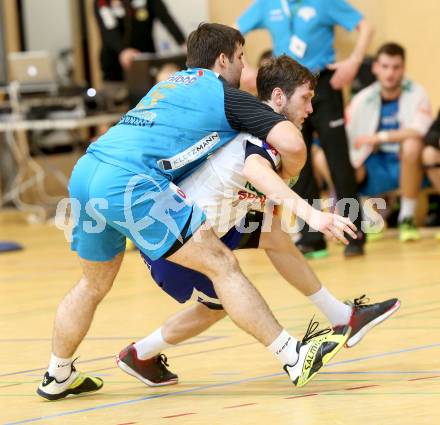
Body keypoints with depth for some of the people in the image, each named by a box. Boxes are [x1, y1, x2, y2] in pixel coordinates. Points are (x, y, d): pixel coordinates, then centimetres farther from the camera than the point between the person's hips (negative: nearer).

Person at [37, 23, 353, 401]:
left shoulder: (172, 84, 30)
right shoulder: (228, 96, 6)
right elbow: (292, 146, -4)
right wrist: (286, 176, 20)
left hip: (85, 172, 8)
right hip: (129, 182, -8)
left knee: (94, 284, 28)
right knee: (221, 264, -6)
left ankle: (58, 377, 41)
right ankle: (296, 358, -9)